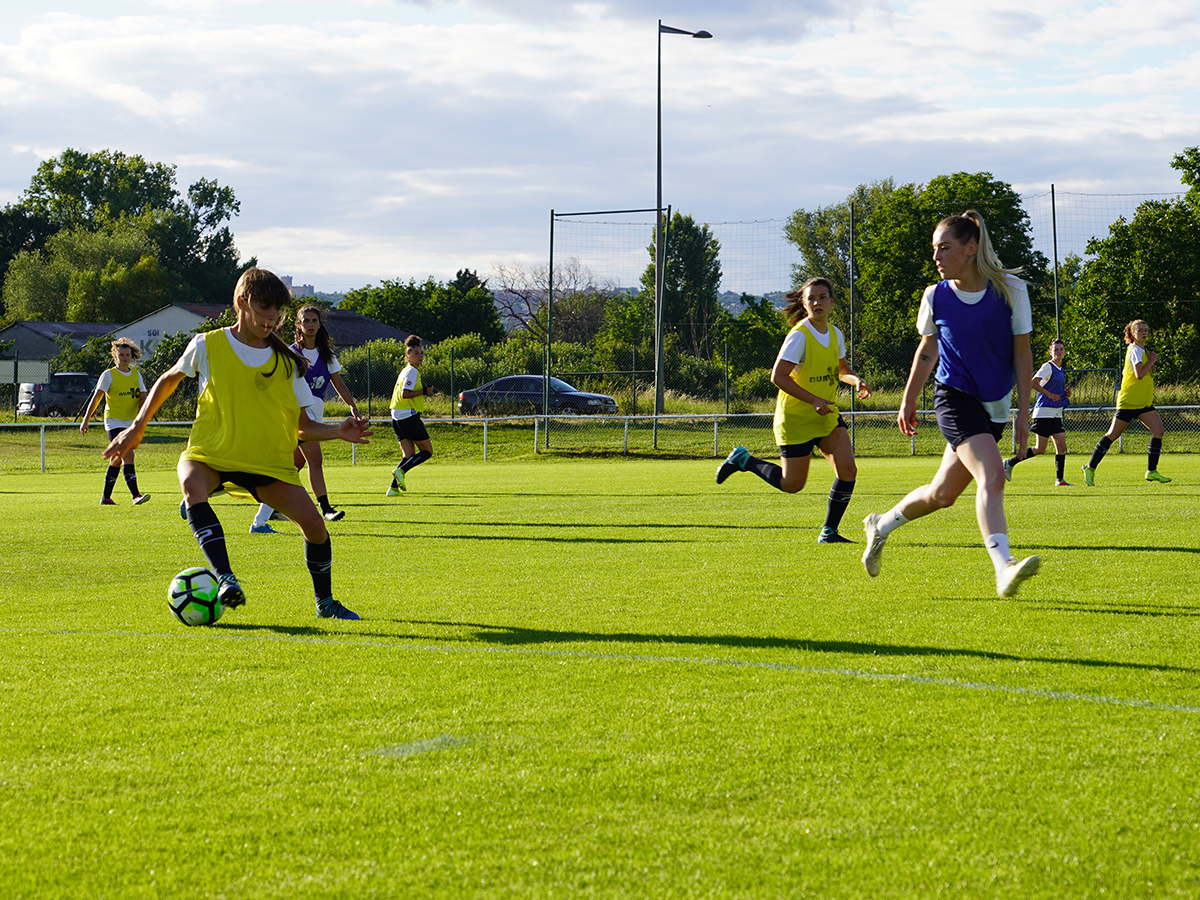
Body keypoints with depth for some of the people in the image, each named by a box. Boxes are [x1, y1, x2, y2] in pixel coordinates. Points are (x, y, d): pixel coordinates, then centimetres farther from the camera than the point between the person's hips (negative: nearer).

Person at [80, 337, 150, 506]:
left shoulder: (136, 374, 10)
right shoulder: (109, 375, -4)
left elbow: (143, 397, 8)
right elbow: (96, 398, -4)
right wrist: (85, 420, -6)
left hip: (130, 422, 6)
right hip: (114, 421, -6)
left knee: (118, 459, 12)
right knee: (128, 455, -20)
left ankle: (106, 497, 23)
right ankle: (135, 495, -28)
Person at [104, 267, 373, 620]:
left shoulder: (288, 362, 3)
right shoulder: (208, 346, -2)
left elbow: (302, 426, 8)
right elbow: (168, 380, 16)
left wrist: (338, 431, -11)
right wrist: (137, 427, 13)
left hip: (269, 461, 2)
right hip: (211, 453, -2)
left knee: (313, 523, -14)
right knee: (192, 485, -38)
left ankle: (325, 602, 13)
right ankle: (226, 579, -47)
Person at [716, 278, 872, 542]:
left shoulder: (834, 333, 5)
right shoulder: (799, 336, -17)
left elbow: (842, 370, 21)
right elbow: (778, 377, -21)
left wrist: (855, 380, -2)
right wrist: (813, 400, -24)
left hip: (827, 414, 6)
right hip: (795, 417, -6)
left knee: (847, 469, -11)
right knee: (792, 484, 0)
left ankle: (829, 532, 0)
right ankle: (742, 460, 24)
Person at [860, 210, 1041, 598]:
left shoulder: (1011, 289, -5)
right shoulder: (935, 297, -2)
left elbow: (1022, 352, 0)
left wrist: (1023, 411, -4)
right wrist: (908, 401, 17)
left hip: (994, 406, 2)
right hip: (955, 397, -2)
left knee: (943, 493, 9)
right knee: (991, 475, -25)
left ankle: (881, 526, 34)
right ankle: (1004, 569, -34)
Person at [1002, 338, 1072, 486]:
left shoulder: (1059, 369, 17)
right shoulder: (1048, 367, -9)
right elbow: (1032, 383, -20)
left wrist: (1064, 393, 9)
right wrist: (1050, 395, -21)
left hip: (1056, 414, 8)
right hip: (1044, 412, -8)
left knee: (1061, 446, -1)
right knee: (1040, 449, -7)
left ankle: (1059, 480, 2)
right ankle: (1009, 463, 6)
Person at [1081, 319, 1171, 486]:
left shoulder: (1142, 350, 16)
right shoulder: (1135, 351, -13)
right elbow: (1139, 374, -26)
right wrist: (1152, 361, -14)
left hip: (1144, 402, 9)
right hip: (1129, 401, -9)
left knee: (1158, 430, -7)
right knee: (1113, 435, -3)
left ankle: (1152, 471, -3)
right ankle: (1090, 468, 8)